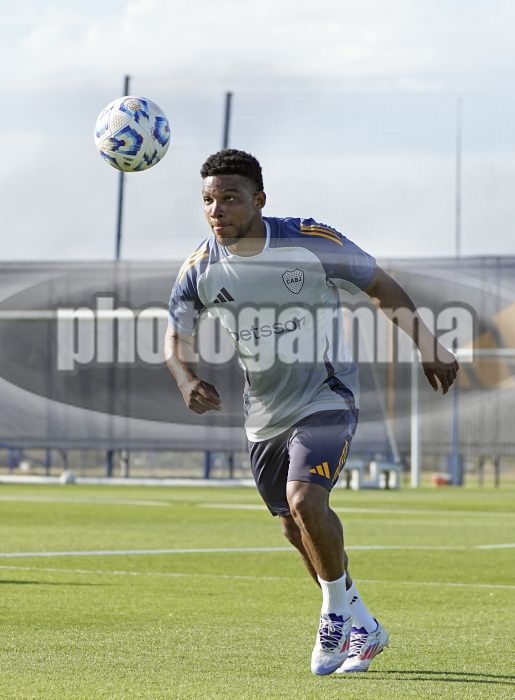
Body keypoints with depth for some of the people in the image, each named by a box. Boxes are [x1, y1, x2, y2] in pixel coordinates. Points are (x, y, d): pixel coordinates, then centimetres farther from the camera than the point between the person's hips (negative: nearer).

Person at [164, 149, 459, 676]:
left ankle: (337, 614, -3)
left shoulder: (312, 243, -17)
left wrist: (427, 346, -4)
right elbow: (176, 337, 0)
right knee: (296, 530, 12)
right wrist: (188, 382, -22)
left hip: (326, 399, -5)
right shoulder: (199, 271, -9)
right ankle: (362, 628, 32)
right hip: (264, 415, 5)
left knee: (305, 501, -25)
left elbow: (381, 286, -4)